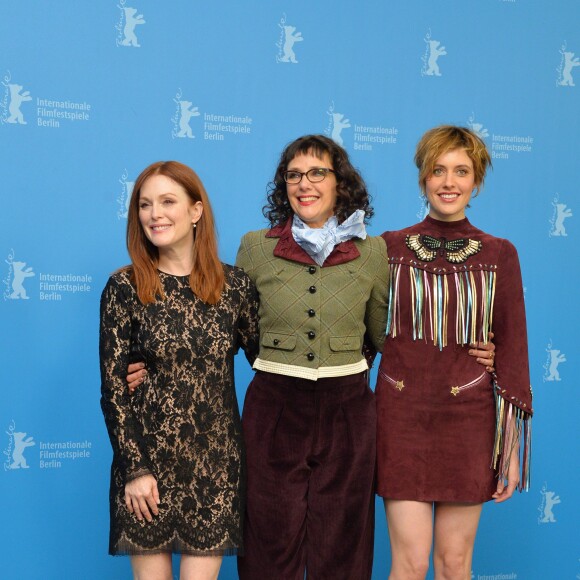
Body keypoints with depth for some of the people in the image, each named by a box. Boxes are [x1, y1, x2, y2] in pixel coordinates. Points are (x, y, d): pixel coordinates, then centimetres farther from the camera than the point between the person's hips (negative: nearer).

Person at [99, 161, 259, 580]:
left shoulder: (234, 285, 1)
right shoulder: (124, 288, -4)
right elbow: (113, 386, -5)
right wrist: (135, 468, -9)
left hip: (217, 459, 1)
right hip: (147, 456, -1)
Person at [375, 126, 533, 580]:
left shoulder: (499, 255, 2)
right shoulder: (391, 248, 2)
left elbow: (512, 351, 1)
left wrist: (513, 448, -2)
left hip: (469, 418, 1)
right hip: (402, 416, 0)